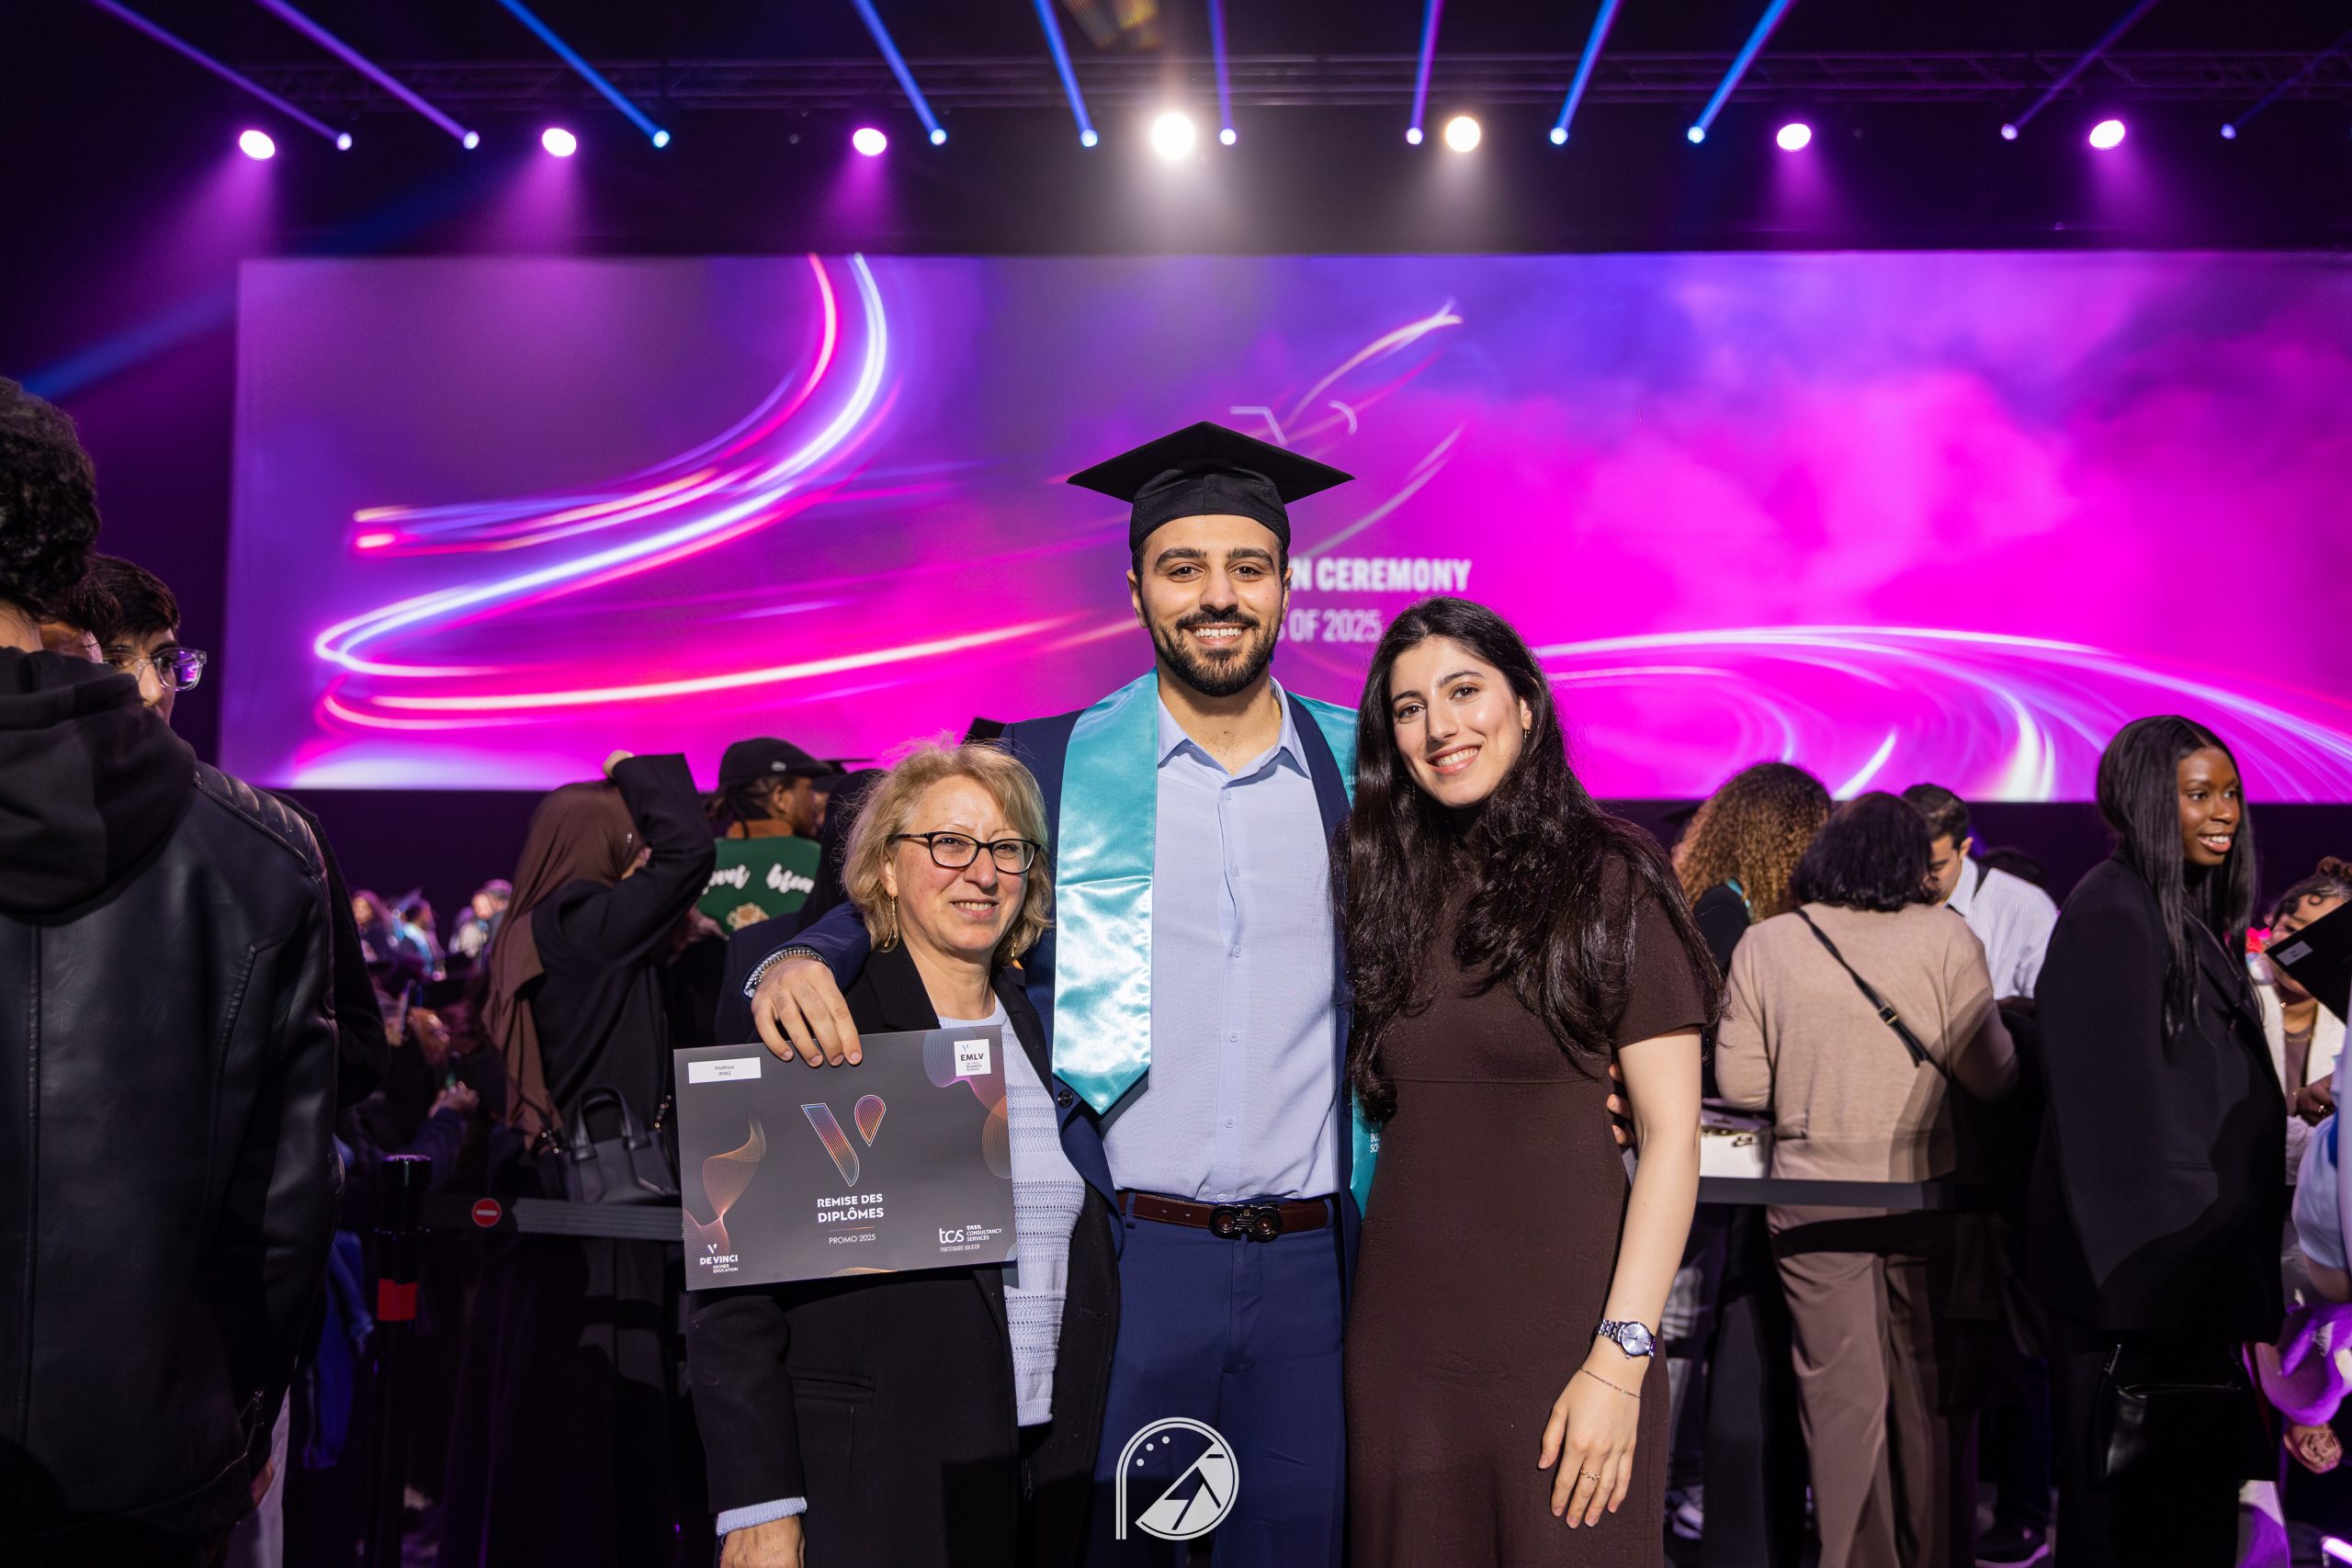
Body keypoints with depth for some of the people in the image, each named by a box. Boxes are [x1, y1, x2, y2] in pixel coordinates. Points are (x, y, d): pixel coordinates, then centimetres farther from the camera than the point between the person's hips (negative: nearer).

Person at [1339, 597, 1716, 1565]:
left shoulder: (1607, 877, -5)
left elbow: (1671, 1134, -9)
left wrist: (1622, 1358, -16)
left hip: (1560, 1337, -4)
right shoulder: (1392, 888, 10)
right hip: (1399, 1336, 4)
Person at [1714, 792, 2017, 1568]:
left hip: (1812, 1201, 0)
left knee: (1842, 1397, 8)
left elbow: (1740, 1086, -3)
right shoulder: (1946, 937, -6)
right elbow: (1991, 1074, -8)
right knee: (1931, 1396, 14)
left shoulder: (1765, 945, -3)